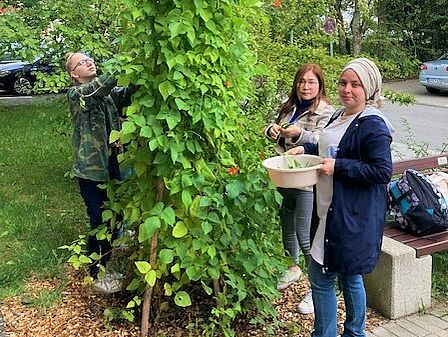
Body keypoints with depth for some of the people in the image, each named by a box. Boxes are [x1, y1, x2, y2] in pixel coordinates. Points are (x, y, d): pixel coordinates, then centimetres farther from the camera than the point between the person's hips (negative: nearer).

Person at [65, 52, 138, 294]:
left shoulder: (107, 91, 10)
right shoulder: (76, 94, -9)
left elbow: (127, 94, -8)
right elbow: (98, 88, -30)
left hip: (110, 161, 6)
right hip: (90, 166, -6)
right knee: (99, 221, 0)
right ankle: (97, 275, 17)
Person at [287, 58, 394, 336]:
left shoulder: (373, 125, -18)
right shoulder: (341, 115, 10)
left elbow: (382, 171, -21)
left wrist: (338, 166, -23)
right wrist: (306, 149, 9)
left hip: (353, 217, -9)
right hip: (335, 210, 9)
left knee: (321, 277, -1)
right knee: (348, 276, 20)